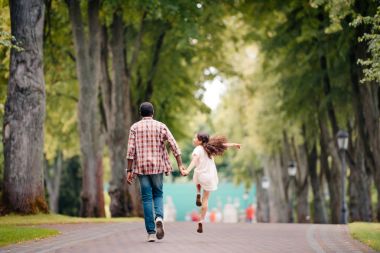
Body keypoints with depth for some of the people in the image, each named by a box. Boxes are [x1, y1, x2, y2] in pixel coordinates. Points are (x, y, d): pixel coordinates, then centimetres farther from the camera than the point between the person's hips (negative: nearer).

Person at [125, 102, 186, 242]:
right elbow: (174, 146, -3)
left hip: (141, 167, 0)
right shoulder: (161, 126, 3)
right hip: (157, 166, 1)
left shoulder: (135, 127, 2)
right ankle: (159, 217, -13)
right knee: (158, 194, 16)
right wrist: (180, 165, -1)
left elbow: (131, 150, -4)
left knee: (146, 198, 4)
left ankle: (151, 232, 0)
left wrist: (129, 170, -2)